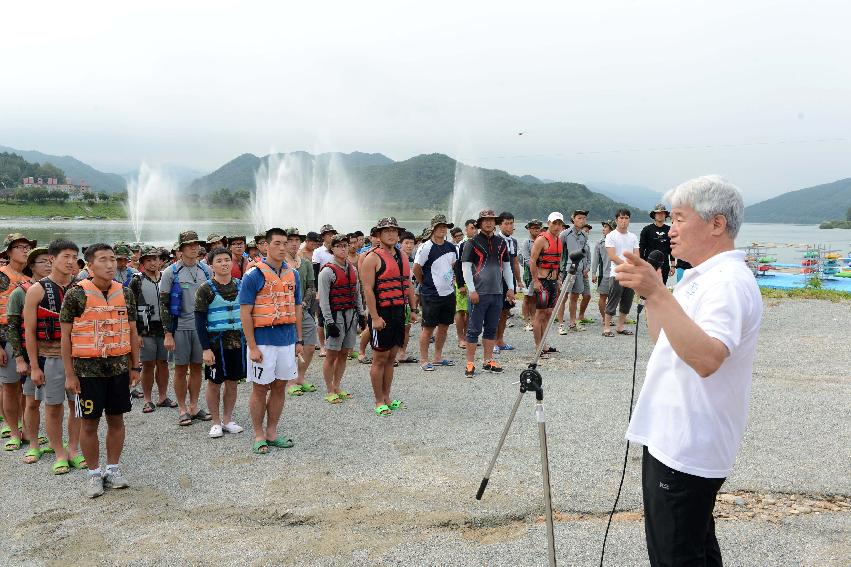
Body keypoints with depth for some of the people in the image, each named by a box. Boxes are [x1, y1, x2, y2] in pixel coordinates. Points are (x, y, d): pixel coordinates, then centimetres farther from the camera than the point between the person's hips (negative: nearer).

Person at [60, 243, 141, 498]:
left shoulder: (125, 293, 3)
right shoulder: (76, 294, -9)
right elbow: (66, 336, -5)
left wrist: (135, 367, 7)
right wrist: (69, 374, -8)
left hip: (119, 366, 3)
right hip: (88, 368, -3)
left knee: (116, 419, 10)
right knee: (89, 422, 5)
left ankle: (113, 468, 24)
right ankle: (94, 474, 18)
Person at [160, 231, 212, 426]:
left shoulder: (205, 271, 8)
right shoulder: (171, 273, -4)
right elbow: (164, 304, -4)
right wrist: (168, 333, -9)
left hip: (201, 327, 3)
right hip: (180, 327, -3)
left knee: (196, 367, 9)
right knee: (181, 368, 4)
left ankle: (194, 407, 19)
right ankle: (182, 409, 14)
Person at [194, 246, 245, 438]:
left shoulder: (240, 285, 6)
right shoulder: (206, 289, -7)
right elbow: (200, 321, -8)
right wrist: (206, 349, -13)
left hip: (238, 341, 4)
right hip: (216, 342, -4)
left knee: (232, 383, 11)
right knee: (214, 384, 5)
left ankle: (227, 420, 24)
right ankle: (216, 422, 19)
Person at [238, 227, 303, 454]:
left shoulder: (292, 274, 9)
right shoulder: (254, 275, -8)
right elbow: (245, 313, -10)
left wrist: (299, 340, 9)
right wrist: (252, 346, -14)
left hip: (287, 340, 5)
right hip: (263, 340, -5)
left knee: (280, 387, 10)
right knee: (260, 388, 4)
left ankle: (272, 432, 22)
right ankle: (259, 435, 15)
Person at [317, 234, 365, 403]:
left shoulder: (352, 269, 11)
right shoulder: (327, 271, -10)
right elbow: (323, 299, -13)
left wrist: (361, 314, 13)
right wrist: (329, 322, -16)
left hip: (351, 315, 6)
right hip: (335, 315, -6)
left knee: (344, 353, 11)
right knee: (331, 355, 0)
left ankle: (337, 387, 22)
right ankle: (330, 392, 8)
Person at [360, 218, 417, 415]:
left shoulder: (401, 256, 14)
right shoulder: (373, 257, -9)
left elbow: (408, 285, 19)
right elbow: (367, 289, -15)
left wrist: (414, 309, 14)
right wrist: (375, 317, -19)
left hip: (399, 312, 7)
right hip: (382, 314, -7)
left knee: (391, 357, 14)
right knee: (380, 358, 0)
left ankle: (386, 397, 24)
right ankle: (379, 402, 9)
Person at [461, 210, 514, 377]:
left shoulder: (501, 242, 13)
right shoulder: (473, 243, -3)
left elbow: (506, 266, 18)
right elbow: (465, 267, -7)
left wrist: (510, 288, 12)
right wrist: (472, 290, -13)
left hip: (497, 293, 5)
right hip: (479, 293, -5)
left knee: (491, 329, 10)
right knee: (474, 329, -2)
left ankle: (488, 361, 19)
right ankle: (470, 363, 3)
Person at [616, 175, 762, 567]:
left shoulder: (729, 281, -20)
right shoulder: (703, 277, 13)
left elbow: (706, 358, -37)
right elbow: (665, 341, 21)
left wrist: (658, 293, -42)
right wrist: (650, 290, 11)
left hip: (685, 450, -11)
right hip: (677, 442, 11)